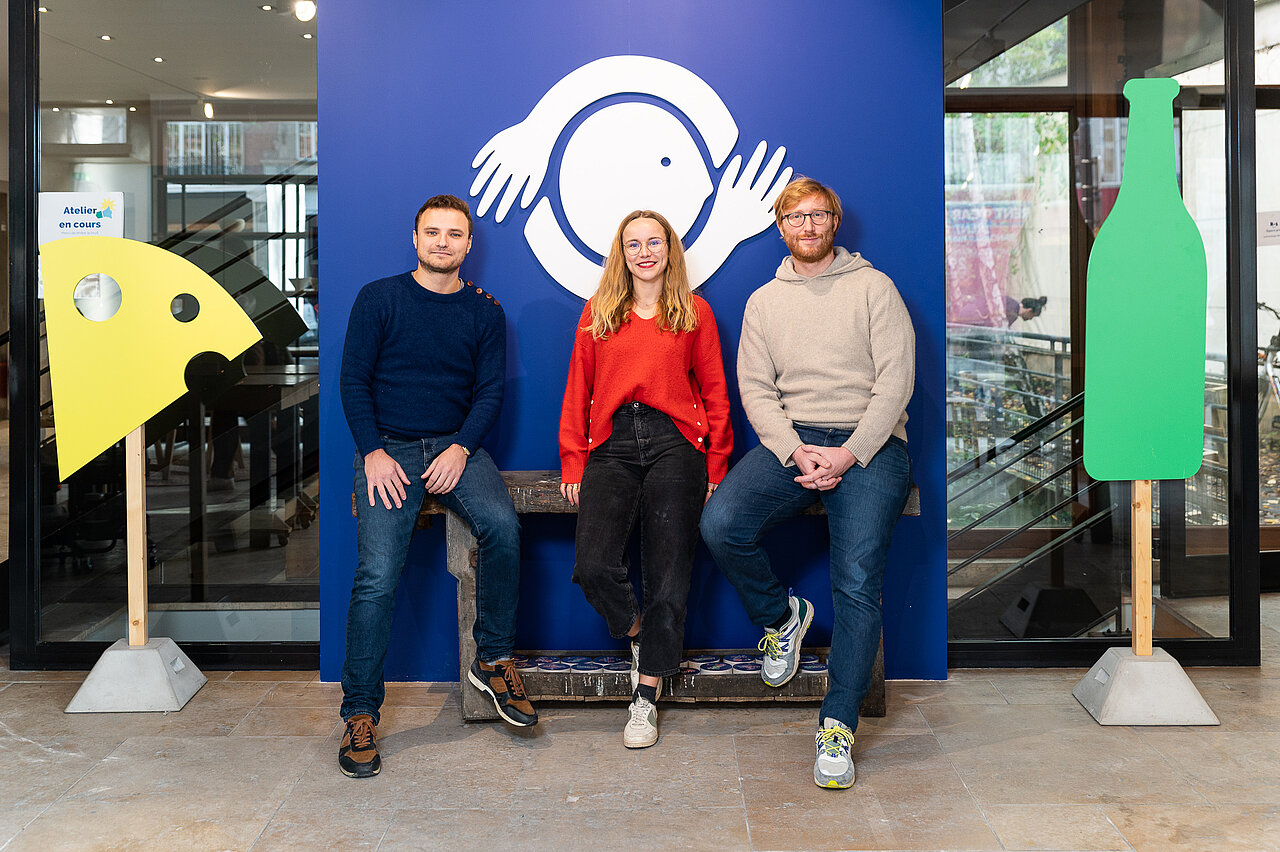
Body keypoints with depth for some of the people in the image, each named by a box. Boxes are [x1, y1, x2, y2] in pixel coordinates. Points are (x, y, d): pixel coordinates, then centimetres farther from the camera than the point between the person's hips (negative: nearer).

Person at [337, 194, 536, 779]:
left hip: (456, 445, 2)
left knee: (501, 523, -28)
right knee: (378, 574, -19)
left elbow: (490, 391, 6)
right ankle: (360, 713, -7)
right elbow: (353, 380, 2)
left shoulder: (484, 312, 10)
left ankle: (493, 660, -10)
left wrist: (461, 449, -10)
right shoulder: (379, 299, 4)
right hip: (389, 447, -2)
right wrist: (373, 452, -10)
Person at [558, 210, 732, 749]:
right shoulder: (598, 313, 16)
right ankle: (638, 634, 15)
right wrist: (572, 464, 7)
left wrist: (716, 464, 3)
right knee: (593, 565, -16)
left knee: (668, 572, -6)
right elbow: (577, 391, 15)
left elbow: (714, 391, 12)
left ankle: (647, 694, 6)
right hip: (612, 445, 1)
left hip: (673, 441, -1)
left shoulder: (694, 313, 13)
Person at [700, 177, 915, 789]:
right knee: (720, 523, -23)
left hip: (868, 445, -3)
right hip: (791, 440, 3)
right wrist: (797, 451, -11)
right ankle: (780, 616, 5)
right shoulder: (763, 301, 17)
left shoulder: (872, 286, 8)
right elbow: (755, 390, 8)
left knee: (856, 579, -21)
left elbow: (896, 378, -1)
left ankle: (838, 726, -12)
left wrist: (849, 454, -13)